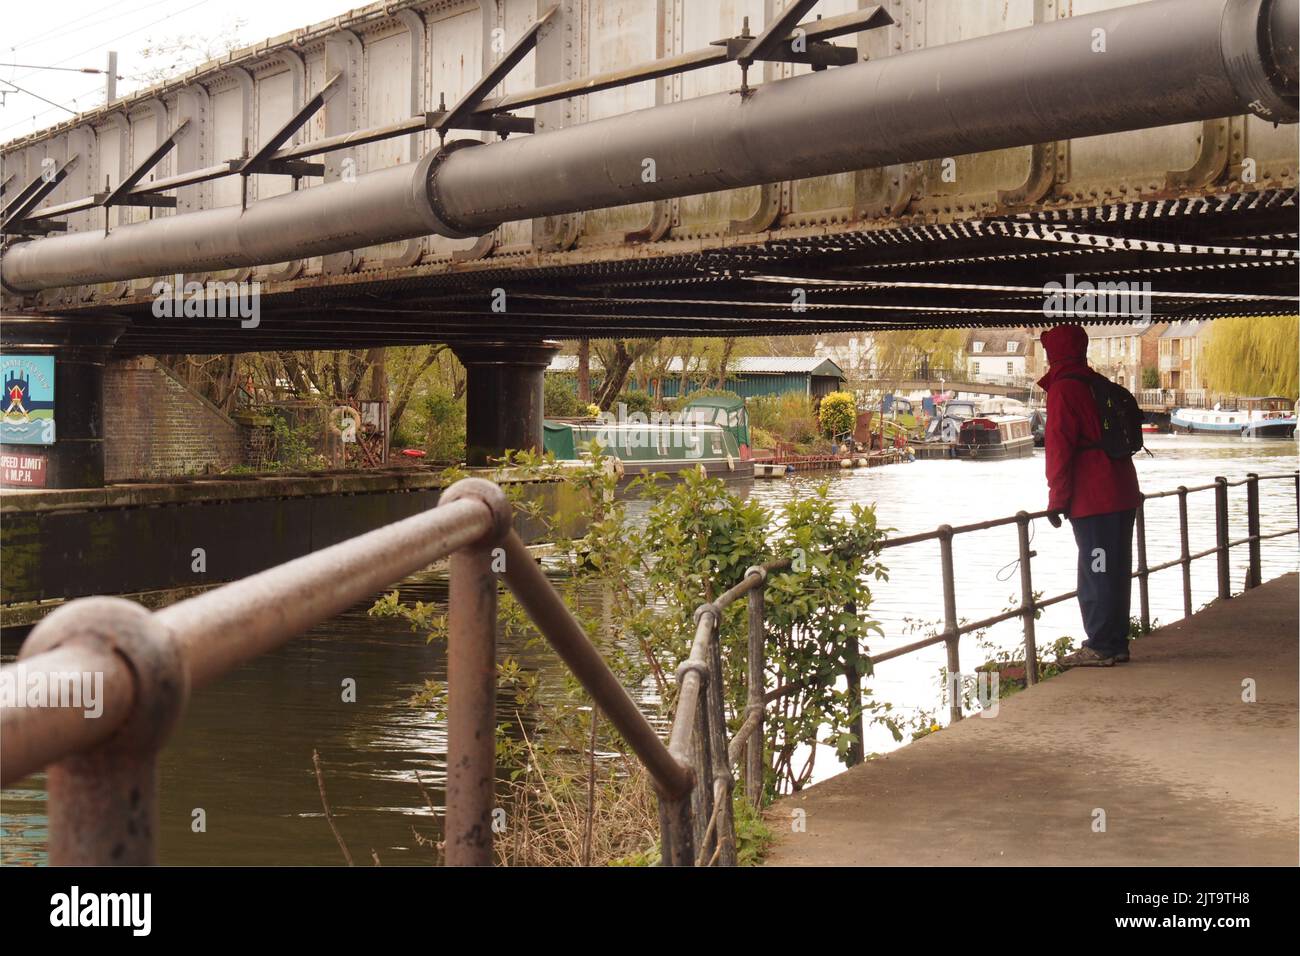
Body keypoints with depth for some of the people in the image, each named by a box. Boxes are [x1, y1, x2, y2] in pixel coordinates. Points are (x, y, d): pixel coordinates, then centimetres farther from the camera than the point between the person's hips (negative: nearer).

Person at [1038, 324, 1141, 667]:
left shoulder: (1063, 390, -10)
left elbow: (1059, 448, -14)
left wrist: (1056, 499, -11)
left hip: (1092, 498, -9)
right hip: (1122, 495, 9)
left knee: (1096, 572, -5)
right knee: (1116, 570, 12)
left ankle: (1099, 647, -3)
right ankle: (1116, 644, 18)